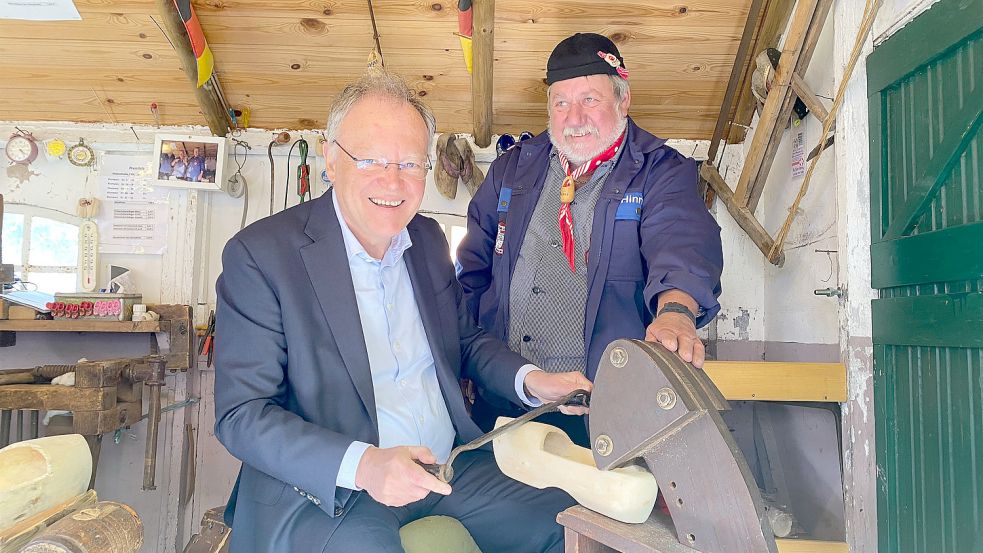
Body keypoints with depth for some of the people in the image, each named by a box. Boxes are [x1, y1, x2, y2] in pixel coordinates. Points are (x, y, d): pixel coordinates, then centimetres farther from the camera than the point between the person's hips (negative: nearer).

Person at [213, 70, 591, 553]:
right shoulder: (259, 254, -12)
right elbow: (241, 416, -13)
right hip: (325, 488, -4)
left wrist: (531, 381, -3)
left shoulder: (428, 239, 6)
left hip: (451, 464, 5)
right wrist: (361, 466, -28)